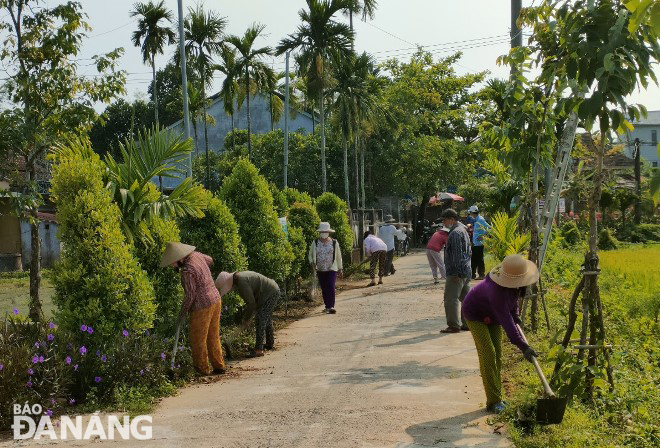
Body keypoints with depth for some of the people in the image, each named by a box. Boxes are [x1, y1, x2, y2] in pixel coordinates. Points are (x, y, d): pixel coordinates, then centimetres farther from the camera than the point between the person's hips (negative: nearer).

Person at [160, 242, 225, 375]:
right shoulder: (195, 255, 0)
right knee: (213, 337, 18)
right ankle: (219, 366, 24)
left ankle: (202, 369, 21)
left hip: (202, 307, -9)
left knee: (198, 340, 9)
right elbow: (209, 260, 23)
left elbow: (190, 296, -19)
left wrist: (183, 312, -5)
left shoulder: (187, 272, -24)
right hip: (216, 300, 9)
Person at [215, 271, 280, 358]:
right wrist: (246, 316, 14)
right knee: (267, 319, 21)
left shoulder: (241, 282, -26)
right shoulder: (238, 278, 6)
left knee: (261, 320, -11)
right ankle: (270, 343, 35)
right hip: (272, 292, 11)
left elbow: (251, 303, -22)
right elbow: (250, 298, 15)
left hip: (271, 294, -11)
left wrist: (246, 319, -10)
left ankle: (258, 349, -11)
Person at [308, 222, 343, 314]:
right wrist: (312, 262, -7)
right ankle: (327, 306, 22)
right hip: (320, 270, 2)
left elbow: (338, 256, 11)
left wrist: (340, 268, 14)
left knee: (331, 287, -16)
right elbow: (310, 255, 13)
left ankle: (331, 306, -17)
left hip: (332, 269, -2)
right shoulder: (315, 243, 2)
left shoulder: (334, 243, 2)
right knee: (324, 289, 8)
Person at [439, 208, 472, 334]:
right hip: (467, 271, 11)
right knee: (466, 298, 13)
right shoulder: (463, 230, 17)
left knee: (451, 299, -7)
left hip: (456, 273, -10)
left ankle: (454, 325, -6)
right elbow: (469, 251, 22)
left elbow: (457, 255, -21)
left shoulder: (455, 233, -15)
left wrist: (456, 272, -21)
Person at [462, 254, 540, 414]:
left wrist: (515, 315, 1)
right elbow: (506, 322, -44)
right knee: (488, 354, -16)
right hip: (476, 315, -8)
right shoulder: (497, 291, -43)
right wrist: (523, 347, -44)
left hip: (493, 316, 8)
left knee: (497, 354, 5)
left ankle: (496, 397, 13)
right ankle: (493, 401, -12)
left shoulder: (515, 282, -20)